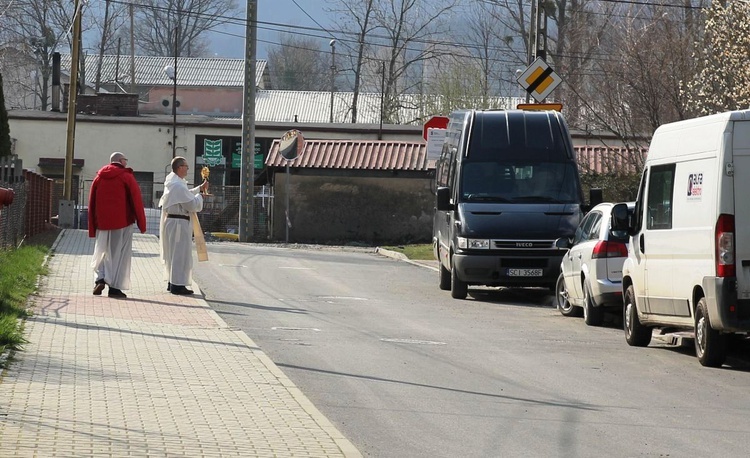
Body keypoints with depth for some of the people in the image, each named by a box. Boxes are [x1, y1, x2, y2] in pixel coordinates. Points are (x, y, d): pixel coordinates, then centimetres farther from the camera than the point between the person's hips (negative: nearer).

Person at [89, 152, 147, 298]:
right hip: (122, 223, -4)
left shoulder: (99, 177, 10)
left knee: (101, 253, 14)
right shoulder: (127, 177, -3)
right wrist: (142, 224, 0)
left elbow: (92, 203, 10)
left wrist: (92, 228, 13)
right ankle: (114, 287, -3)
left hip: (102, 223, 4)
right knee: (119, 254, 1)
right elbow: (136, 201, -5)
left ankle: (99, 278, -7)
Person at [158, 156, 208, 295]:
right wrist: (199, 196, -1)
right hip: (179, 222, -10)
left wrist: (199, 189, 18)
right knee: (180, 254, -4)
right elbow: (192, 205, -19)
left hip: (170, 220, 10)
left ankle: (172, 282, 25)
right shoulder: (178, 185, -21)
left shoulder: (172, 182, 11)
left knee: (174, 253, 18)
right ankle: (177, 285, -2)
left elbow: (186, 195, 26)